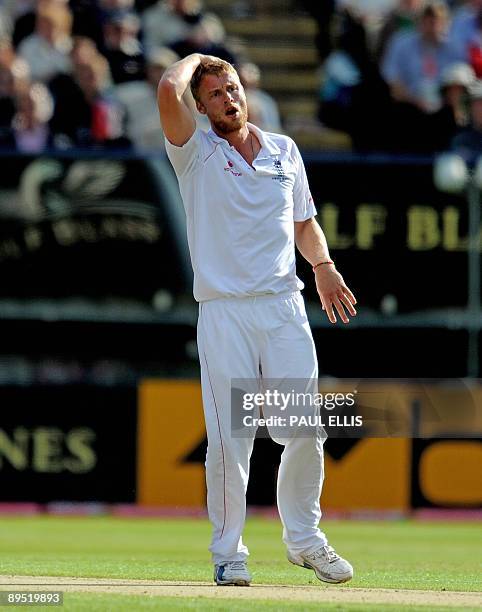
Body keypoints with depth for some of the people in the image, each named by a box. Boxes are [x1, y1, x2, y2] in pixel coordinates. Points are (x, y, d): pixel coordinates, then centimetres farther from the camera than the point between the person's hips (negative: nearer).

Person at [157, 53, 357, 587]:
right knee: (229, 438, -6)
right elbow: (168, 92, -14)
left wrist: (323, 266, 6)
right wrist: (195, 59, 6)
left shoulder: (285, 151, 17)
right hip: (224, 312, -3)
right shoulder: (197, 153, 3)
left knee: (306, 431, 0)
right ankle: (228, 553, 4)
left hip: (285, 307, 3)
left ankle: (304, 538, 17)